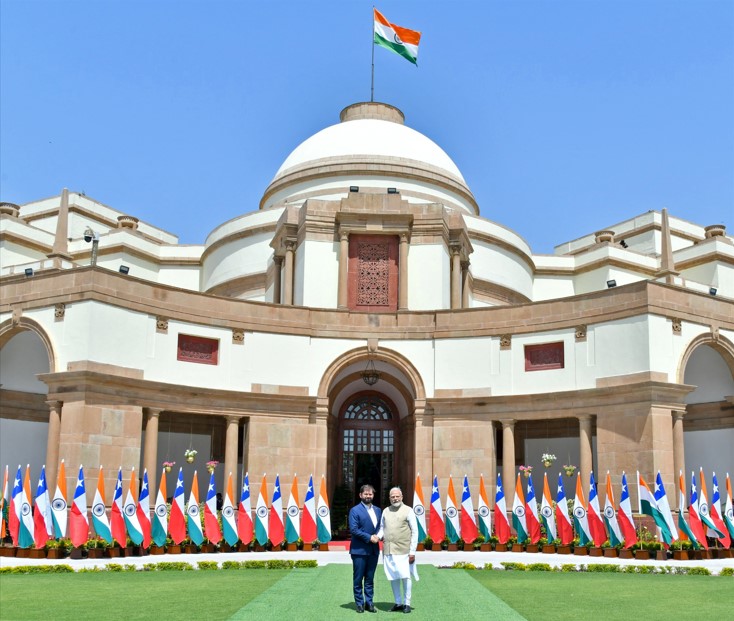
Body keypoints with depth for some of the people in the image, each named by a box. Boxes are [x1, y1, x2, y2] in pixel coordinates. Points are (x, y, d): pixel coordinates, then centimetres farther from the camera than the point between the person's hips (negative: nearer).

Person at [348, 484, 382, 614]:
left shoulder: (378, 510, 13)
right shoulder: (355, 510, -6)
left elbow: (380, 527, 17)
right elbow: (353, 529, -13)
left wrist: (377, 536, -5)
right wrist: (369, 537, -17)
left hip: (374, 550, 5)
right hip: (359, 550, -5)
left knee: (370, 578, 10)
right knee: (358, 578, 3)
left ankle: (369, 602, 17)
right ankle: (359, 603, 11)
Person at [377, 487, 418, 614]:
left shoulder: (408, 511, -3)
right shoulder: (386, 511, 11)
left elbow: (415, 532, -4)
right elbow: (382, 527, 20)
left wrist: (412, 551, -8)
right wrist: (378, 536, -4)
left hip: (403, 551, -4)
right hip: (388, 551, 4)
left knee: (405, 577, -2)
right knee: (393, 577, 10)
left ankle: (407, 603, 10)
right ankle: (398, 603, 21)